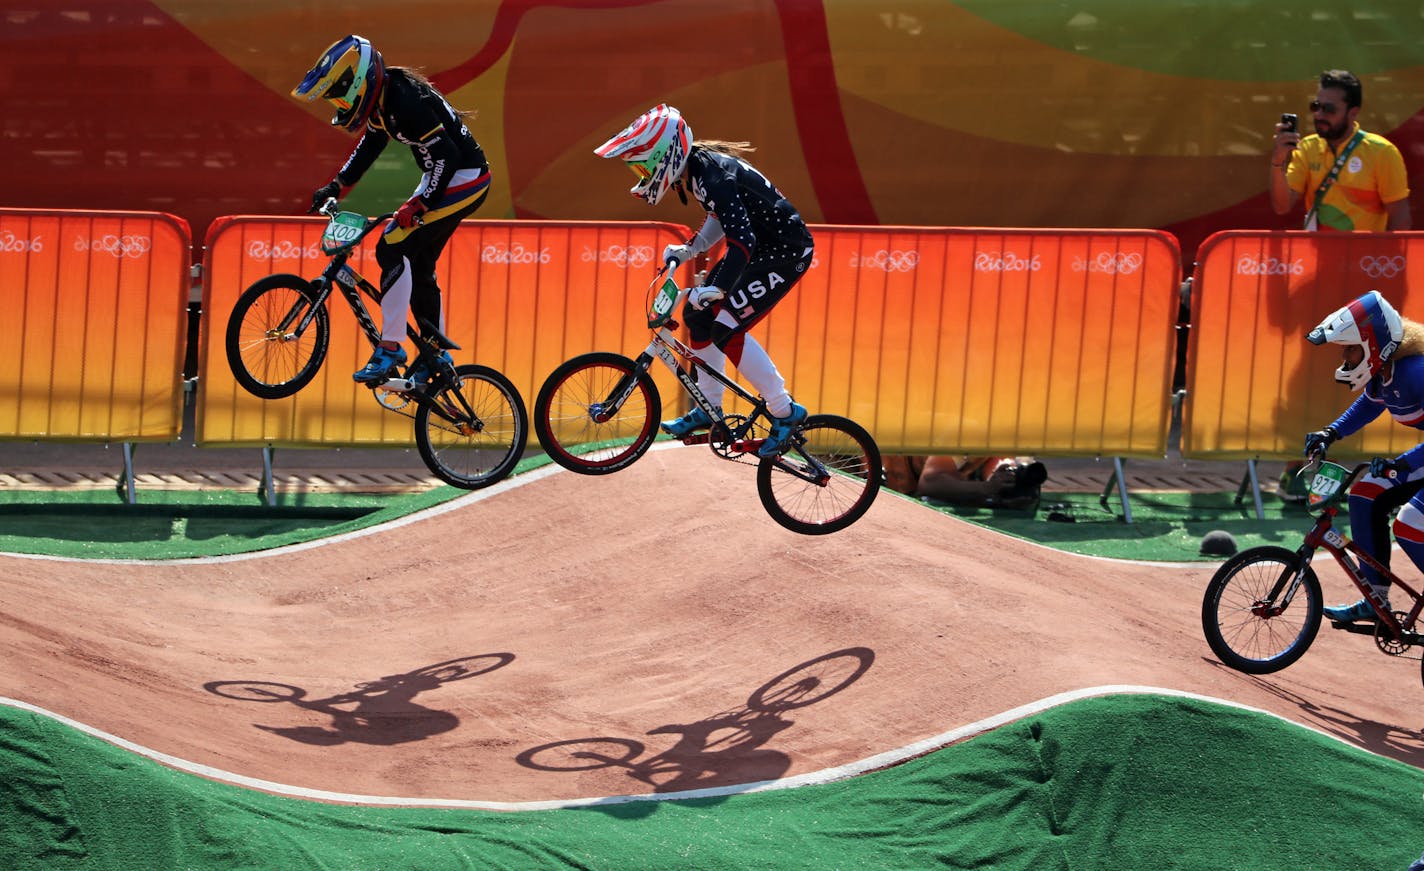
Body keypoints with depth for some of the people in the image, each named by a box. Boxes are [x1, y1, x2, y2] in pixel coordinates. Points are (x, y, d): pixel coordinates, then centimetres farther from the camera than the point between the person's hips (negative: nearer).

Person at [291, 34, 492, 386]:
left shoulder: (405, 102, -26)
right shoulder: (383, 99, 5)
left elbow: (445, 156, -27)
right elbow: (369, 147, 21)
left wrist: (416, 208, -26)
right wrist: (335, 187, 14)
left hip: (462, 178, -10)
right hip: (444, 176, 10)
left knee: (393, 250, -15)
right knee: (418, 264, 15)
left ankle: (389, 350, -12)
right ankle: (435, 354, 25)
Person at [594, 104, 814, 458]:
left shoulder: (714, 177, -28)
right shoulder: (697, 166, 2)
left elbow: (742, 241, -38)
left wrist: (717, 288, -49)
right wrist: (690, 249, 11)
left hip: (785, 252, -10)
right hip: (759, 244, 10)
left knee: (726, 329, -15)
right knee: (698, 314, 8)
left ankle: (786, 413, -5)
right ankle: (708, 409, 20)